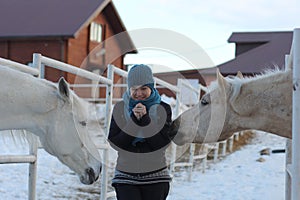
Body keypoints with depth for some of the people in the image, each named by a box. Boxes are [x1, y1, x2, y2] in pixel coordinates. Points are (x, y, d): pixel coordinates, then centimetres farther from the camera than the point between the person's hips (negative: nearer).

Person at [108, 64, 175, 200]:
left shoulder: (163, 109, 1)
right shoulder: (119, 108, 3)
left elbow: (163, 144, -8)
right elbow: (114, 143, -5)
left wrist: (145, 119, -18)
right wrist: (134, 120, -15)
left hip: (155, 177, 0)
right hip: (126, 177, 0)